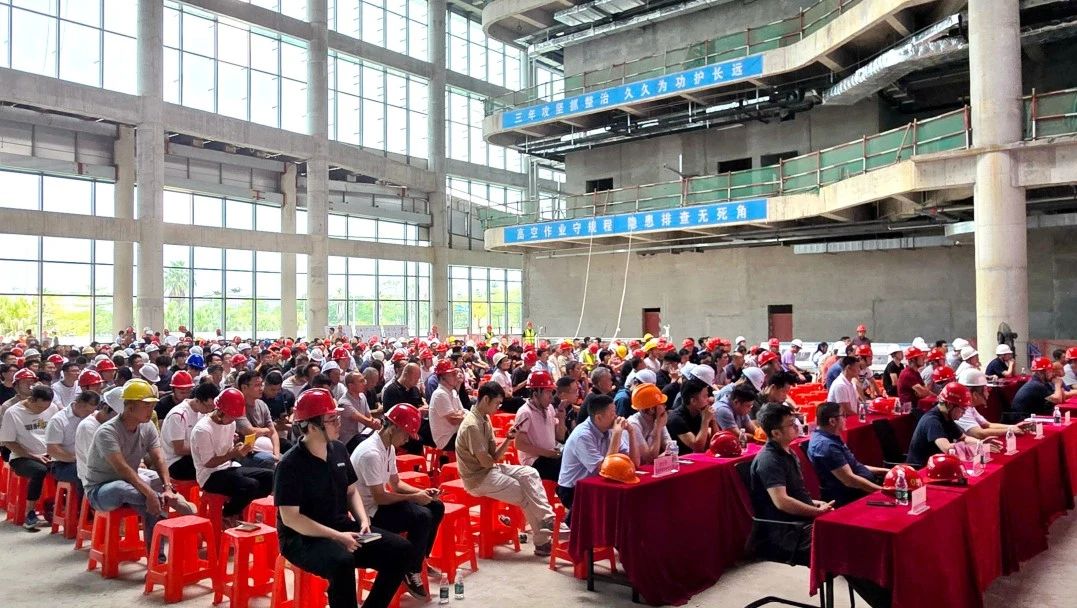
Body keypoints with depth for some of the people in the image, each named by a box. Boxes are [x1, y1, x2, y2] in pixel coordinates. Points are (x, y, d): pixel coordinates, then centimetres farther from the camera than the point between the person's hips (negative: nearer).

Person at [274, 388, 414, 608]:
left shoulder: (338, 450, 5)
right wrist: (336, 536, -24)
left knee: (402, 550, -6)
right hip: (303, 538, -7)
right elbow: (290, 518, -19)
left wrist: (363, 520, -4)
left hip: (342, 527, 7)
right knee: (342, 561, -39)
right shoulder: (290, 464, -16)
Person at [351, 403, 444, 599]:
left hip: (381, 502, 10)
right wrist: (413, 497, -17)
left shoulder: (389, 448, 5)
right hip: (369, 512, -10)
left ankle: (419, 559, 16)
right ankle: (411, 571, -6)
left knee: (436, 507, 4)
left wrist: (421, 491, -2)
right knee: (422, 517, -24)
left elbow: (396, 483, 14)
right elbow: (379, 498, -24)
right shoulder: (371, 453, -27)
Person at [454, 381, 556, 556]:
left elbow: (494, 456, 6)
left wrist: (508, 439, -10)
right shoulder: (472, 425, -21)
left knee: (530, 474, -7)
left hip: (490, 470, 9)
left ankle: (548, 521, -15)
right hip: (478, 478, -9)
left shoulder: (485, 420, 9)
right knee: (526, 495, -6)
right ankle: (542, 541, 7)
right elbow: (485, 461, -21)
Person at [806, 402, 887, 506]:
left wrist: (883, 471, 16)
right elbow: (849, 480, -26)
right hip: (849, 498, -11)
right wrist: (883, 489, -20)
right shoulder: (826, 445, -25)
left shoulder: (830, 437, 9)